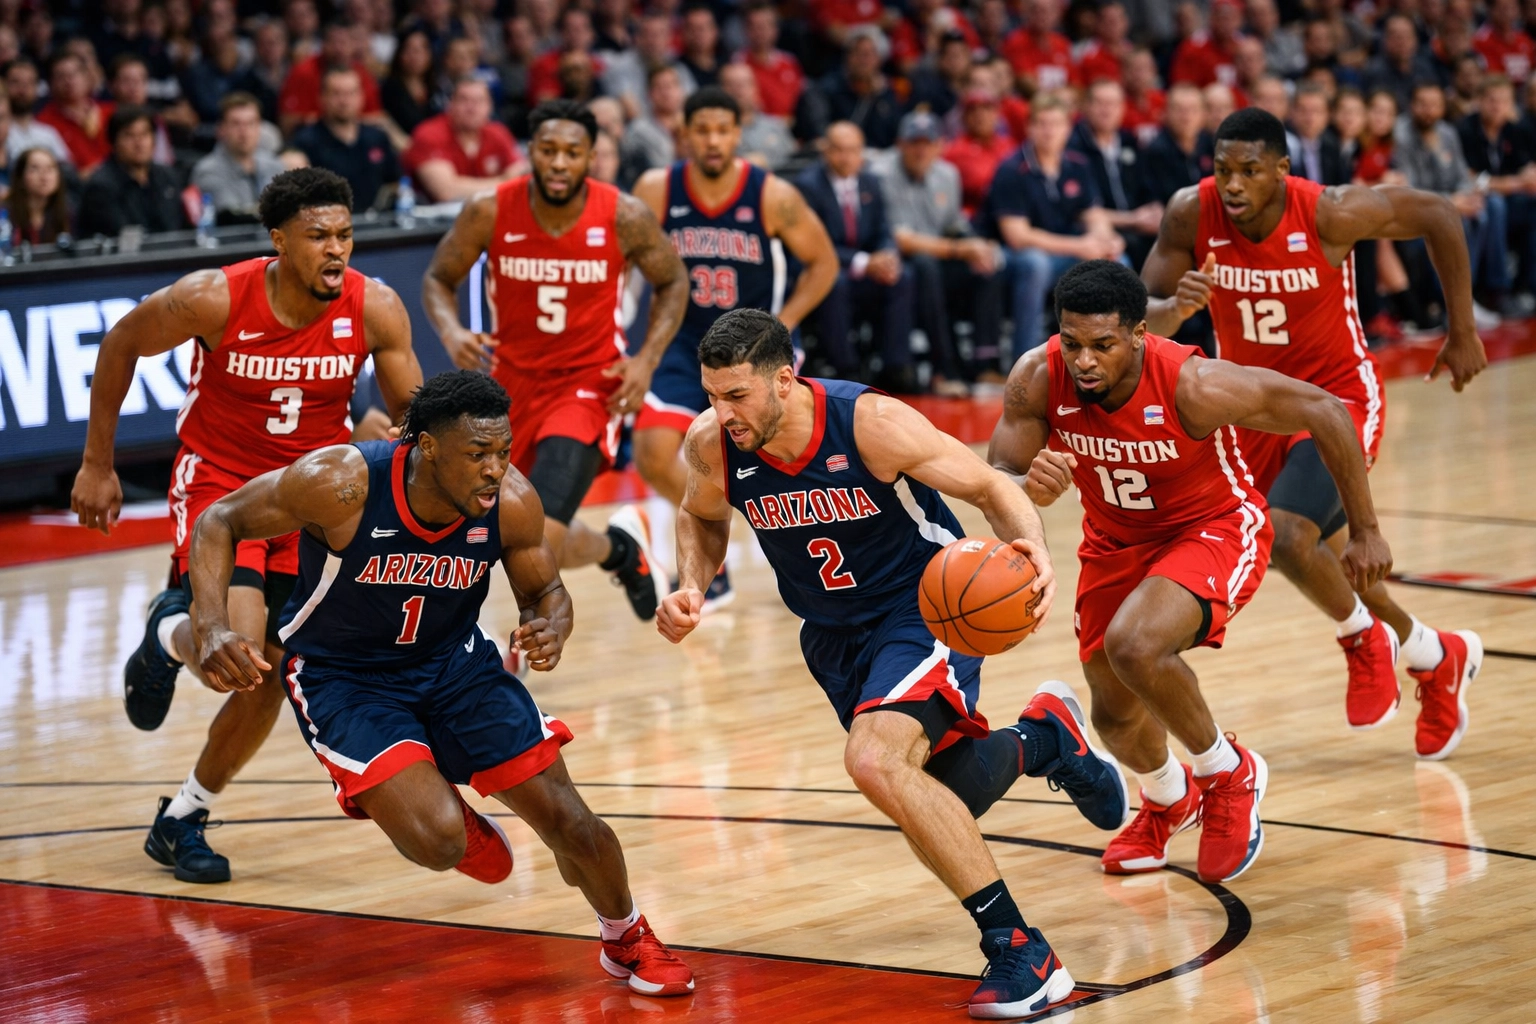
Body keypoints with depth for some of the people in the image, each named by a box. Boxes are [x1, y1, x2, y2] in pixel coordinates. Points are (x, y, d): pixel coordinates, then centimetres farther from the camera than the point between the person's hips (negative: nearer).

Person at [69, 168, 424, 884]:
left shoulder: (376, 310, -16)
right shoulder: (215, 299, -22)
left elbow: (412, 417, -4)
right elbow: (121, 345, -5)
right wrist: (97, 466, -1)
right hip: (218, 482, -4)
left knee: (270, 680, 7)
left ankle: (181, 818, 29)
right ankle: (169, 632, 12)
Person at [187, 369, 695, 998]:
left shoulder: (512, 503, -20)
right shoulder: (341, 485, -30)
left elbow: (546, 591, 0)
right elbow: (220, 522, -16)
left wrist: (551, 630, -25)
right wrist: (213, 628, -32)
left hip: (455, 662, 3)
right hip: (343, 679, -3)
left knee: (566, 819, -1)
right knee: (437, 840, -25)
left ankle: (628, 941, 29)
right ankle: (456, 821, 15)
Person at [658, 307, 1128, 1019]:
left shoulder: (871, 424, -27)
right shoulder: (711, 445, -15)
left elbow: (991, 487, -17)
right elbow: (702, 517, 10)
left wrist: (1033, 550, -37)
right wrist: (692, 587, -10)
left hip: (926, 607, -6)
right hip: (834, 633, 6)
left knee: (875, 760, -32)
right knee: (936, 807, 13)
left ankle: (1021, 953, -24)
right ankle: (1045, 736, 46)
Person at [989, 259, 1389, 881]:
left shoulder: (1193, 386, -34)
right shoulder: (1038, 380, -25)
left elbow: (1323, 412, -24)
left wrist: (1364, 533, -16)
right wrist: (1030, 489, -42)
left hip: (1214, 529, -5)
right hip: (1116, 542, 5)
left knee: (1134, 646, -32)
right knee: (1116, 716, 13)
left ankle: (1228, 772, -4)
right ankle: (1168, 799, 50)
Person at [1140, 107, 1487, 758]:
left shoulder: (1330, 213, -25)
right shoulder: (1191, 215, -18)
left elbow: (1436, 215, -10)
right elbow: (1145, 316, -12)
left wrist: (1462, 332, -5)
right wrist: (1175, 308, -37)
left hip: (1337, 396, -5)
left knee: (1287, 534, -27)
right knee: (1319, 563, 16)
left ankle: (1365, 639, 2)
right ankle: (1438, 657, 40)